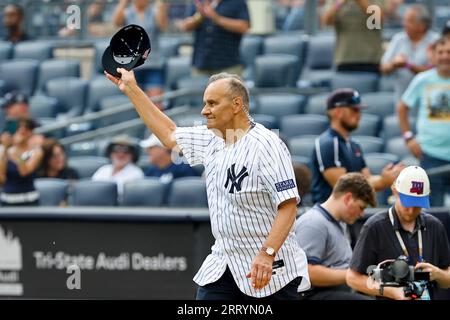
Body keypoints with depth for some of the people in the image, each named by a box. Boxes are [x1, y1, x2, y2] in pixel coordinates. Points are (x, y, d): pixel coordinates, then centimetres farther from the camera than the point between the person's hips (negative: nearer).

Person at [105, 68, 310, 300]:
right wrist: (131, 89, 27)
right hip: (222, 267, 7)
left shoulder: (266, 145, -15)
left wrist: (267, 254, -30)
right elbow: (169, 134, 26)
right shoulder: (211, 139, 9)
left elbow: (288, 204, -20)